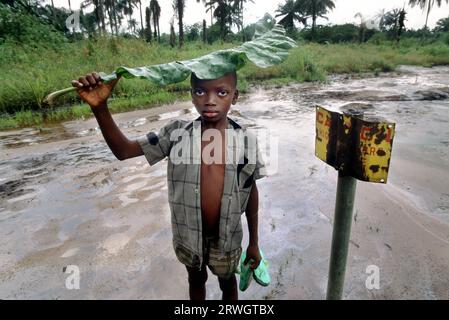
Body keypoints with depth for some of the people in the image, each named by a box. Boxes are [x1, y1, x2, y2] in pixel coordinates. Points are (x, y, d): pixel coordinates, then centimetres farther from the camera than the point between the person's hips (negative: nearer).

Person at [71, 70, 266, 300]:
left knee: (227, 281, 27)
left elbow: (251, 192, -5)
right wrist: (99, 108, -30)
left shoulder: (247, 142, -15)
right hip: (188, 234, 1)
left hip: (226, 237, 0)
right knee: (196, 280, 29)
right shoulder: (176, 133, -15)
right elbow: (123, 150, -13)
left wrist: (254, 242, 3)